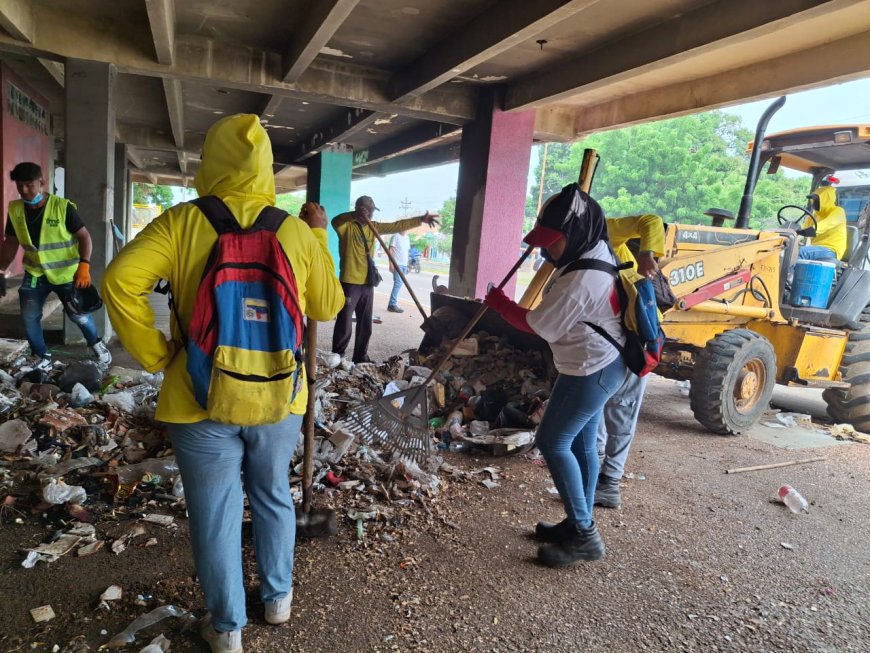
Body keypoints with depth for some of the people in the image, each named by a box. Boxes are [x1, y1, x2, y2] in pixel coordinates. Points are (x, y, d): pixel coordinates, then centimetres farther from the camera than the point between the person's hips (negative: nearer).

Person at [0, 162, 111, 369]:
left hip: (66, 273, -4)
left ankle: (95, 344, 28)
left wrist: (84, 265, -26)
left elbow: (84, 236, -14)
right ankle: (42, 358, 22)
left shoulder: (63, 207, -17)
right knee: (29, 318, 3)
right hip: (35, 273, 4)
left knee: (79, 315, -2)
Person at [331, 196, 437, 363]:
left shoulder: (373, 227, 11)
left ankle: (361, 357, 27)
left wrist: (420, 220, 9)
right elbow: (335, 222, -31)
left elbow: (397, 226, 14)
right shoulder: (347, 227, -9)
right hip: (350, 284, -7)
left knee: (365, 325, 15)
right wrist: (355, 215, -49)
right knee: (344, 325, -1)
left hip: (367, 284, 7)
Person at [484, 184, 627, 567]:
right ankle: (580, 525, 27)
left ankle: (583, 534, 5)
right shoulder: (599, 252, 3)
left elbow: (537, 325, -20)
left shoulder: (580, 279, -28)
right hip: (604, 363, 11)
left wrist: (499, 303, -5)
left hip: (590, 370, -11)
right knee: (583, 442, 16)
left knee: (553, 442, -3)